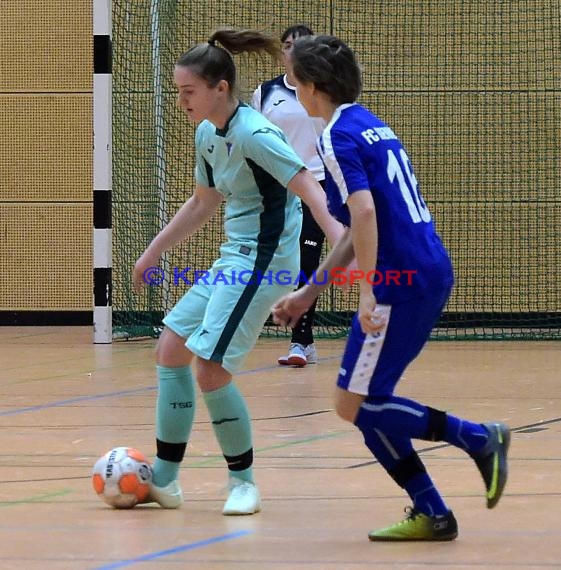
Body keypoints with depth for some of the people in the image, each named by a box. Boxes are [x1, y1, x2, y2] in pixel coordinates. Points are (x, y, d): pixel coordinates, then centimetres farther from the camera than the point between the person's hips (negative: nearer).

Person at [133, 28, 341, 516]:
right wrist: (154, 251, 29)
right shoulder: (207, 135, 9)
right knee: (171, 348, 8)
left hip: (263, 262, -10)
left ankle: (243, 482, 4)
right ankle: (164, 480, 13)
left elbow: (310, 190, -26)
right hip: (233, 260, 10)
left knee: (211, 371, -13)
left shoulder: (254, 135, -18)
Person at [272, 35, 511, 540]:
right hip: (431, 275, 9)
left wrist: (368, 292, -22)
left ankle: (479, 438, -5)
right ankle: (431, 514, 9)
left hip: (399, 284, -9)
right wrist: (308, 293, 28)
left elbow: (364, 213, -22)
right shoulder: (373, 127, 20)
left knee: (355, 405, -3)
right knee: (367, 404, 12)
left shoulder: (338, 137, -9)